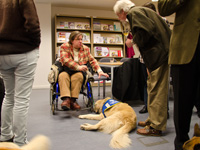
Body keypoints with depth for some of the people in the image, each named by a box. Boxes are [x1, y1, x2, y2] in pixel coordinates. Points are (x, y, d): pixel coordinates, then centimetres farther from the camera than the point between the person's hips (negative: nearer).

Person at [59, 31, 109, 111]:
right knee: (62, 76, -34)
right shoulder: (64, 46, 4)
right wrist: (78, 67, -24)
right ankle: (66, 99, -47)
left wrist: (99, 71, -3)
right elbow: (65, 60, -12)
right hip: (66, 70, -1)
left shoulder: (85, 48, 14)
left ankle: (73, 100, -34)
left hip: (78, 71, 1)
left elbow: (92, 60, 13)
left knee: (78, 76, -33)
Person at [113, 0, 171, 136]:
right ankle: (153, 120, 25)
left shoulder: (134, 12, -6)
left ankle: (156, 127, -1)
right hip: (158, 52, 10)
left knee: (156, 90, -8)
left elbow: (145, 30, -21)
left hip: (158, 53, -10)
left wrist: (133, 41, -5)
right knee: (153, 88, 14)